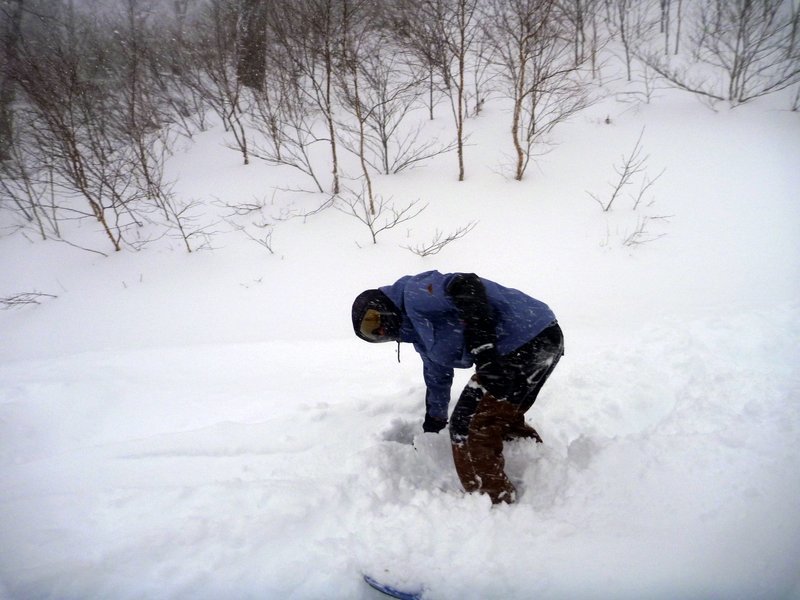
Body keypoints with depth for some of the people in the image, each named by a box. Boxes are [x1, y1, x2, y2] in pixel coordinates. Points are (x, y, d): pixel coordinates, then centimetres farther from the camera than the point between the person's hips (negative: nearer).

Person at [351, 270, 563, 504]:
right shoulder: (419, 334, 23)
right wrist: (432, 424, 43)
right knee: (504, 420, 27)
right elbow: (437, 378, 34)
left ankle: (494, 502, 7)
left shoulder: (415, 293, -8)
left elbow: (467, 286, -24)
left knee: (468, 429, -5)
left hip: (524, 341, -11)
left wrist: (482, 348, -29)